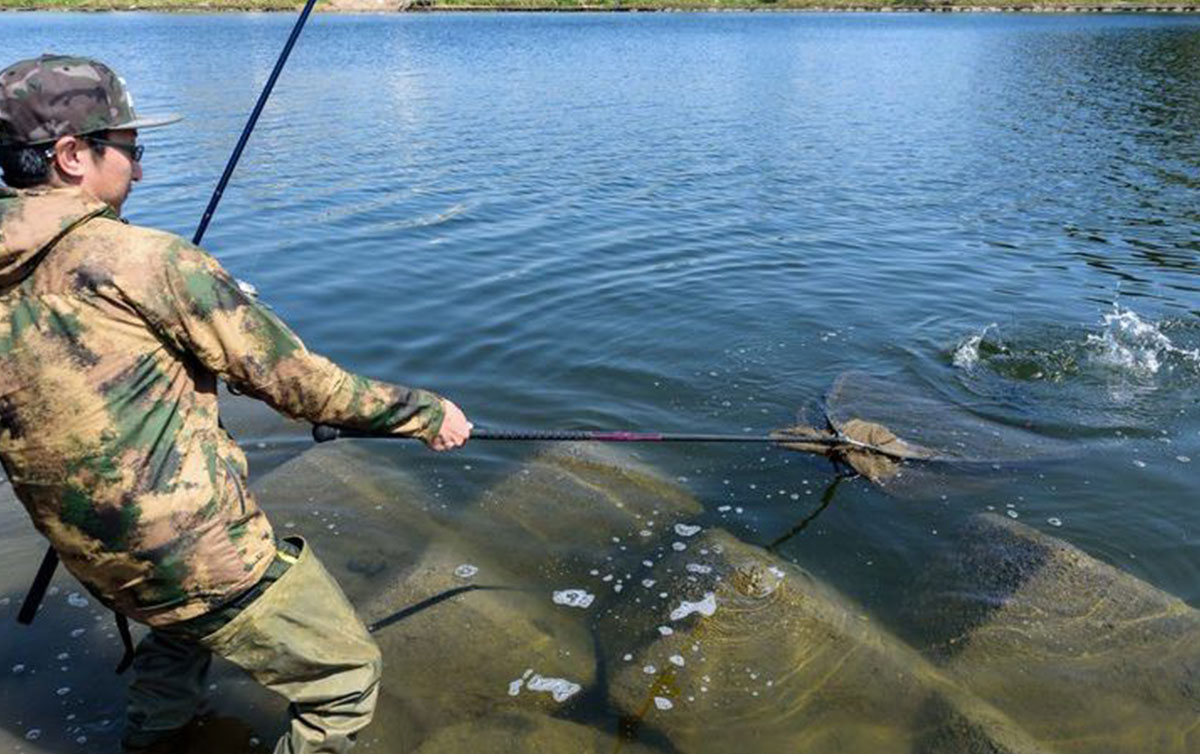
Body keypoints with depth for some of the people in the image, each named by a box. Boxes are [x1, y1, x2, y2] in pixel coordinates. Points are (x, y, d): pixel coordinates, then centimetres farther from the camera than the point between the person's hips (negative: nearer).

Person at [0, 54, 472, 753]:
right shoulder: (139, 258, -20)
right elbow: (288, 377, -16)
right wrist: (424, 411, -6)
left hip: (95, 562, 9)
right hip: (201, 554, -8)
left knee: (186, 620, 39)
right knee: (347, 680, 9)